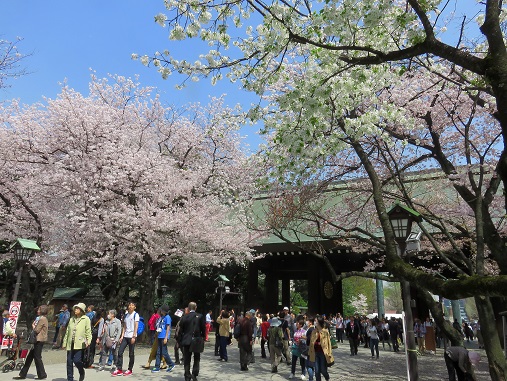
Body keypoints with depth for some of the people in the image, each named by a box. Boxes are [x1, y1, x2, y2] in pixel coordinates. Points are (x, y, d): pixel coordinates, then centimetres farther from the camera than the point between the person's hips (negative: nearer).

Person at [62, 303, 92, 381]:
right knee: (69, 362, 5)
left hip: (80, 344, -5)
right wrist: (64, 342, 15)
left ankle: (82, 372, 18)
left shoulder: (86, 319, -1)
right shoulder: (71, 319, 15)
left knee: (77, 360, -11)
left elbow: (88, 332, -5)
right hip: (70, 344, 5)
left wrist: (88, 341, -16)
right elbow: (67, 331, 19)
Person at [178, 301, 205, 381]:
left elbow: (181, 330, -1)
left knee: (187, 360, 11)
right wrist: (202, 338, 9)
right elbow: (203, 329, -4)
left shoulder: (184, 317, -4)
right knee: (196, 359, 15)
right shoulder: (200, 316, -7)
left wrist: (180, 341, 9)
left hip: (186, 341, 0)